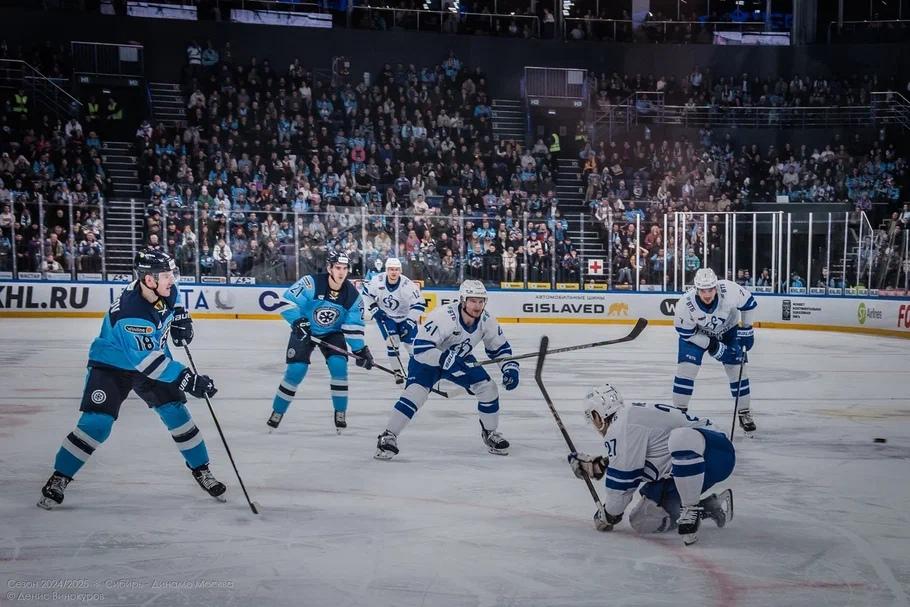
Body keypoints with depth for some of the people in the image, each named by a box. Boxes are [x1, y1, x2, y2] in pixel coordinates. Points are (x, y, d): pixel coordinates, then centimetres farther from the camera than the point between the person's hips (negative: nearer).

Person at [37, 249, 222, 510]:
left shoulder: (165, 291, -14)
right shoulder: (129, 315, -37)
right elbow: (147, 361, -37)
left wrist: (180, 316, 0)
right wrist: (186, 379, -38)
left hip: (152, 357, 6)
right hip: (111, 366, -6)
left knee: (176, 413, -1)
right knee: (96, 423, -14)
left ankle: (201, 470, 14)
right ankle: (59, 478, 1)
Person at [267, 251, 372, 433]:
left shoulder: (352, 295, -15)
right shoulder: (311, 283, -27)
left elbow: (353, 326, -8)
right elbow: (287, 302, -25)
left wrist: (360, 350, -14)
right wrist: (299, 322, -34)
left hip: (333, 333, 2)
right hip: (304, 331, -2)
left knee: (338, 365, -18)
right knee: (296, 370, -12)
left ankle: (340, 413, -1)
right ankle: (277, 412, 7)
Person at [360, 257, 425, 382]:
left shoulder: (408, 285, -27)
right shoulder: (378, 280, -20)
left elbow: (418, 305, -24)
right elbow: (366, 293, -2)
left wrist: (409, 323, -28)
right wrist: (375, 309, -8)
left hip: (405, 317, -1)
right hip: (385, 316, 1)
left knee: (412, 344, -5)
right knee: (392, 341, -13)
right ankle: (398, 373, -1)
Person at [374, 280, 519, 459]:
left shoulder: (487, 320, -17)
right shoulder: (444, 316, -36)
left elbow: (500, 347, 0)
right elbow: (421, 348, -40)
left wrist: (510, 368, -14)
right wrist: (447, 360, -49)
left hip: (459, 359, 6)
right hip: (428, 359, -6)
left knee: (488, 389, -6)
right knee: (415, 393, -26)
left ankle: (490, 433, 17)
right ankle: (388, 437, -17)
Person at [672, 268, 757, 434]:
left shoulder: (730, 291, -35)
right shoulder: (685, 304, -35)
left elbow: (749, 303, -14)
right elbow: (687, 333, -20)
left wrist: (746, 328, -9)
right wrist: (712, 346, -22)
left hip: (727, 330, 1)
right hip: (696, 332, -1)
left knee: (737, 368, -3)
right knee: (686, 367, -13)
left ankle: (744, 413, 12)